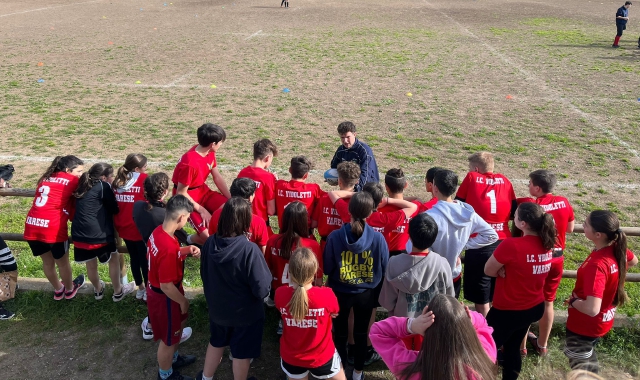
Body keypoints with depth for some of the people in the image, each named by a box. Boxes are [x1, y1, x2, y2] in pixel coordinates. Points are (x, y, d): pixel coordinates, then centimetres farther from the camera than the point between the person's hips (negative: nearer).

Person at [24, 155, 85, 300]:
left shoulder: (46, 178, 19)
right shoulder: (73, 180, 2)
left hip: (32, 226, 6)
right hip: (53, 228, -6)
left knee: (47, 262, 24)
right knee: (63, 262, 18)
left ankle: (58, 290, 43)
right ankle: (69, 290, 38)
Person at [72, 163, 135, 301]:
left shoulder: (83, 185, 15)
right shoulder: (103, 186, -5)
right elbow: (114, 209, -1)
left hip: (80, 233, 6)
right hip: (98, 233, -6)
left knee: (91, 264, 22)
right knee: (114, 259, 16)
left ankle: (98, 290, 44)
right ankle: (118, 292, 29)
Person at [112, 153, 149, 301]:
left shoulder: (118, 181, 5)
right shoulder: (143, 179, -13)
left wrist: (117, 224, 17)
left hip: (124, 228, 6)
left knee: (134, 257, 19)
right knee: (145, 258, 8)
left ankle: (140, 288, 31)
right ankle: (148, 290, 19)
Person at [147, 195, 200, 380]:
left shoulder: (158, 231, -9)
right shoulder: (168, 247, -37)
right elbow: (166, 286, -29)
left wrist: (187, 250, -3)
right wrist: (183, 301, -13)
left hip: (156, 290, 9)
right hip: (164, 297, -9)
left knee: (180, 323, 31)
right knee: (168, 338, 16)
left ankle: (173, 358, 54)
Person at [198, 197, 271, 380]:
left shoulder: (210, 243, -16)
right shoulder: (249, 250, -33)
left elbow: (204, 275, 1)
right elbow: (262, 289, -26)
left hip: (217, 309, 5)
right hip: (245, 313, -5)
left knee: (216, 343, 31)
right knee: (242, 353, 19)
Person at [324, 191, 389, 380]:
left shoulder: (334, 236, -23)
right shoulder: (378, 238, -21)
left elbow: (327, 268, -10)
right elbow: (385, 269, -7)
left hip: (340, 292, -1)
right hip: (366, 293, 1)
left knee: (340, 333, 21)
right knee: (361, 333, 23)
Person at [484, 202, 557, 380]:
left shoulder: (511, 245, -30)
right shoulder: (547, 243, -7)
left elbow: (488, 270, -16)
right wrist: (510, 271, -9)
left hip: (507, 311, -7)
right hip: (535, 308, 7)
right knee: (513, 347, 25)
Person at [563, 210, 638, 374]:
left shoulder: (597, 265, -37)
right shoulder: (617, 249, -13)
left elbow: (592, 309, -42)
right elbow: (633, 261, 14)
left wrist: (572, 301, -23)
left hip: (585, 324, -8)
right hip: (602, 321, 8)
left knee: (581, 366, 15)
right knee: (588, 356, 33)